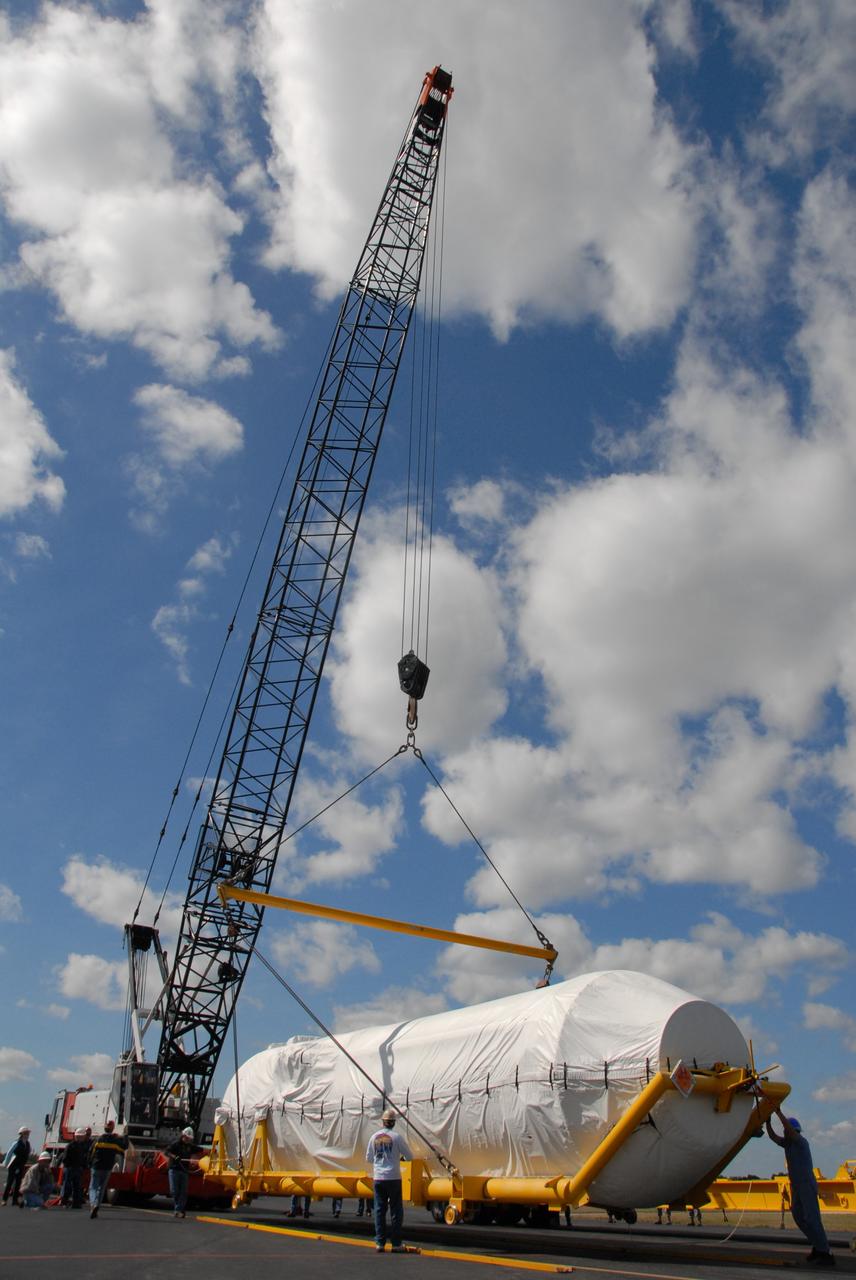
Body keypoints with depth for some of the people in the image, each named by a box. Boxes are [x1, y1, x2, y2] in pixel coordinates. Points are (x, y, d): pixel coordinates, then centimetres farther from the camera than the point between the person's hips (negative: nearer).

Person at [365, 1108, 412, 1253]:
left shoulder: (374, 1137, 2)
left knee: (379, 1210, 10)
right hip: (393, 1178, -3)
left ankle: (380, 1243, 9)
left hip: (378, 1178, 3)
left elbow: (368, 1159, 11)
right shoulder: (396, 1137, -8)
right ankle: (396, 1244, 6)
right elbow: (409, 1157, -2)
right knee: (396, 1211, 6)